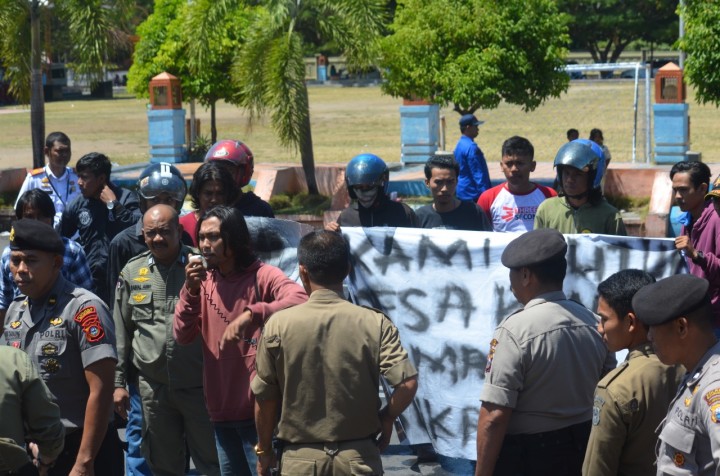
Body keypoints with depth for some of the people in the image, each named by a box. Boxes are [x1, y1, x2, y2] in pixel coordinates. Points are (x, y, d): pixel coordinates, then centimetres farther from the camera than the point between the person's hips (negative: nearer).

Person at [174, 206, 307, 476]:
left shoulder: (262, 276, -9)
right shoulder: (204, 281, 7)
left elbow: (301, 301, -28)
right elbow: (182, 336, 0)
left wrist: (249, 315, -37)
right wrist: (191, 290, -13)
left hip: (258, 408, -6)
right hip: (220, 410, 6)